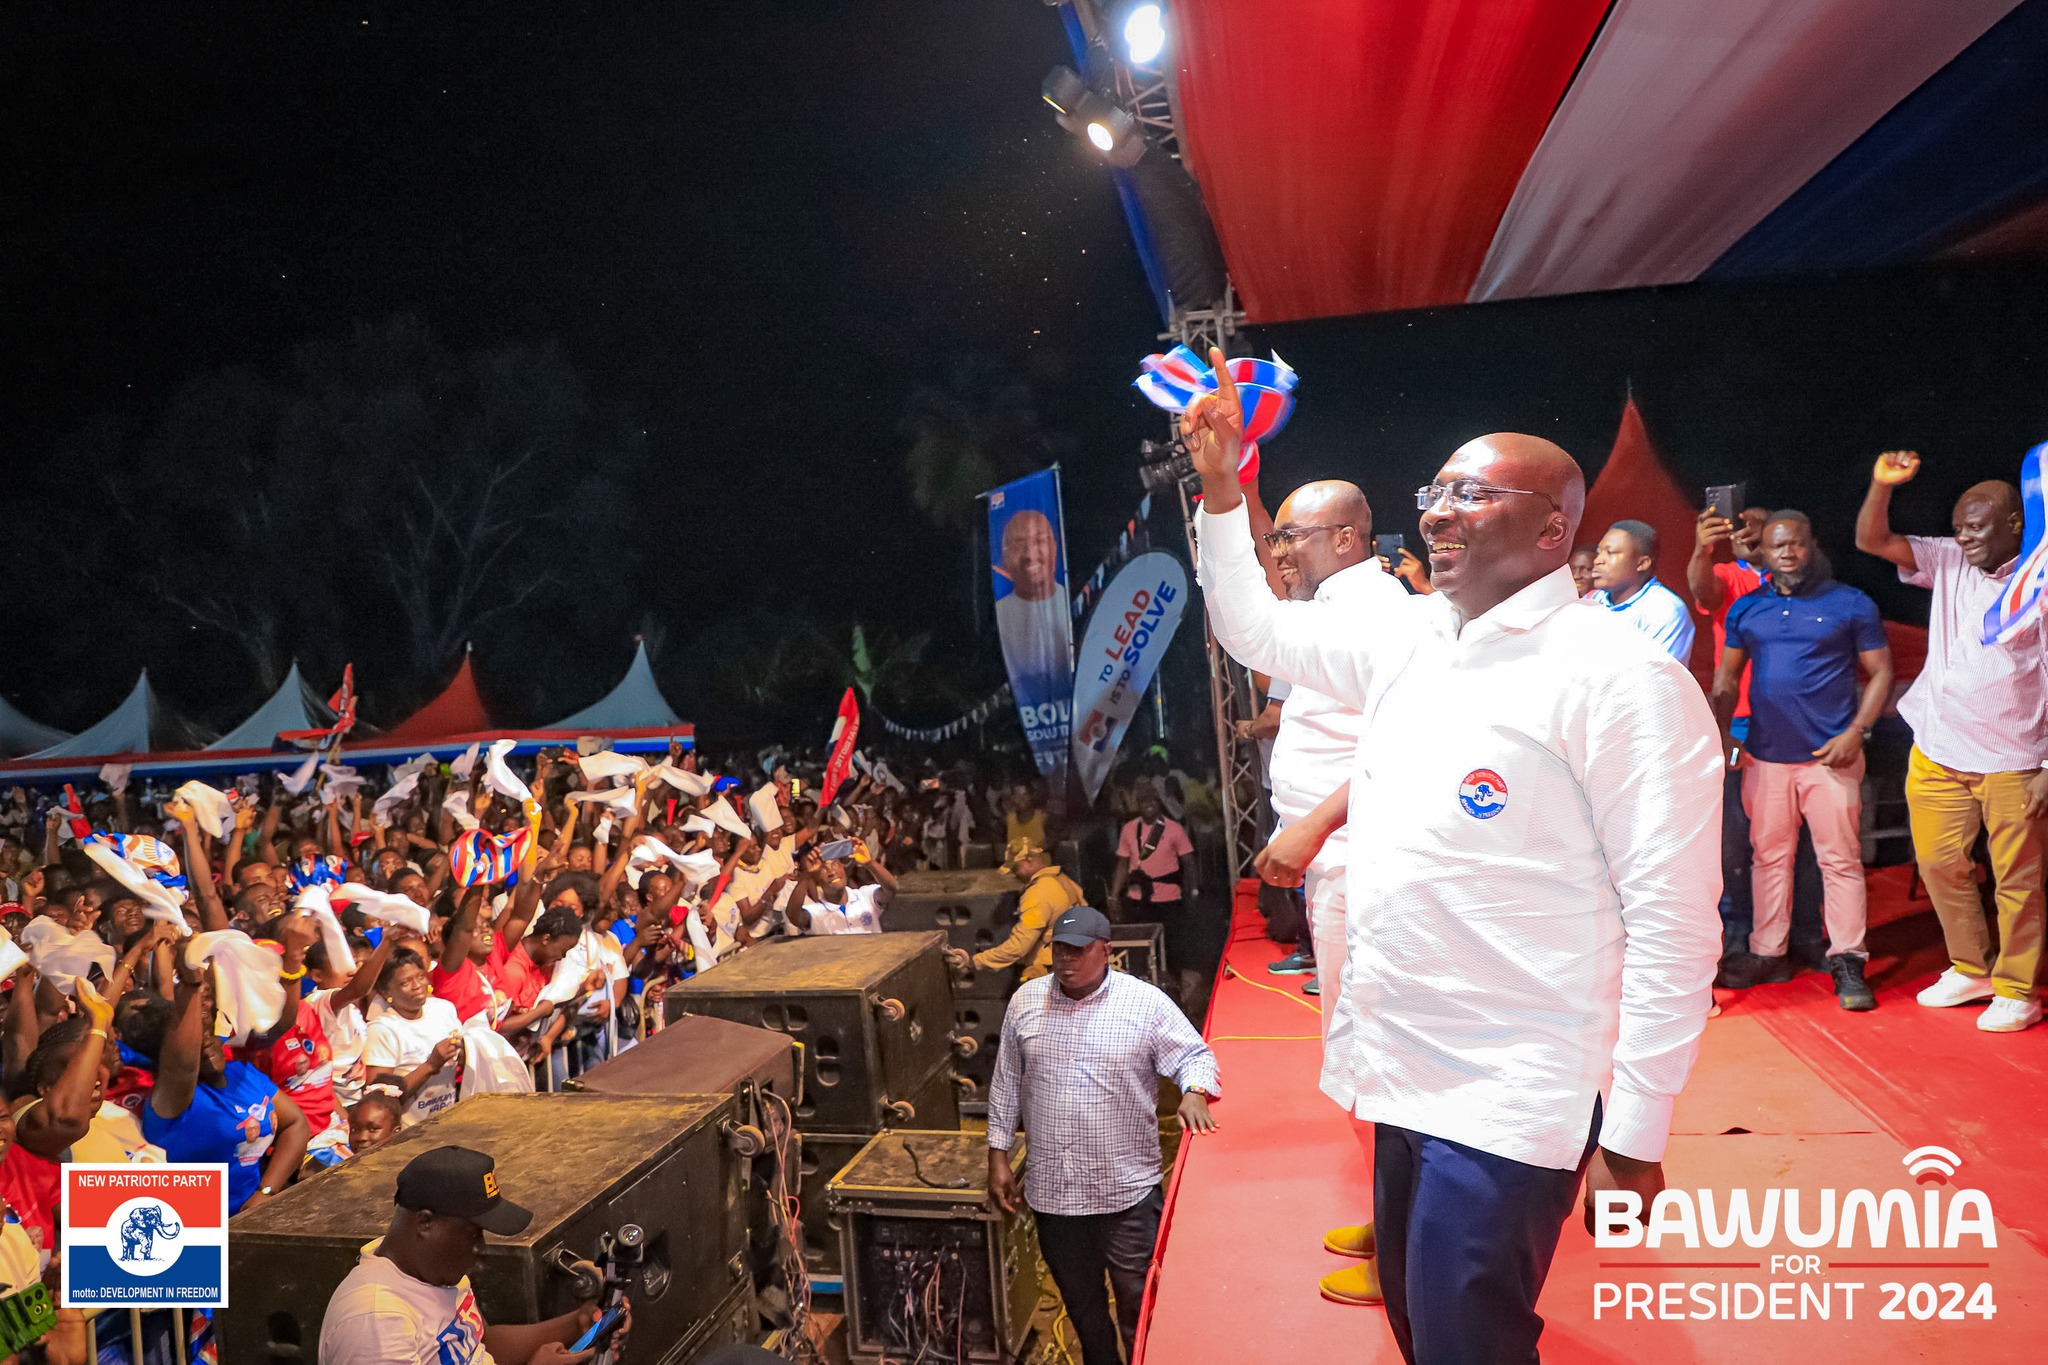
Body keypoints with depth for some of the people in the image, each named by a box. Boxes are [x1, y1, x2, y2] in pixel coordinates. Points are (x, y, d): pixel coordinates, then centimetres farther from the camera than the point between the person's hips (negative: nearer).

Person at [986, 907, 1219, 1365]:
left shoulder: (1146, 1002, -9)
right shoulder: (1025, 1002, 0)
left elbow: (1195, 1056, -4)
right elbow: (1006, 1084, 8)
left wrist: (1194, 1093, -26)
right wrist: (998, 1156, 8)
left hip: (1127, 1188, -3)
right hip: (1052, 1188, 3)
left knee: (1138, 1300, 5)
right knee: (1079, 1301, 19)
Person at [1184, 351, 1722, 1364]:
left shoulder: (1622, 680, -15)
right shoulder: (1407, 637, 7)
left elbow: (1673, 920, -16)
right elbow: (1254, 630, 20)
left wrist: (1633, 1138, -16)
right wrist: (1221, 487, 8)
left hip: (1509, 1101, -7)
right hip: (1402, 1073, 7)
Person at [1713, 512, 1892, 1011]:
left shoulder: (1851, 604, 1)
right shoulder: (1747, 609, 9)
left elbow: (1881, 673, 1)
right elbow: (1727, 677, 13)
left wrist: (1855, 733, -10)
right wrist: (1721, 735, 1)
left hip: (1830, 755, -3)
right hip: (1764, 756, 3)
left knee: (1840, 858, 0)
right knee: (1768, 856, 10)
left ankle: (1847, 961, 8)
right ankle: (1768, 952, 19)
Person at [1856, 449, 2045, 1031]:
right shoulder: (1948, 563, 5)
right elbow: (1871, 541, 1)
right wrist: (1882, 485, -17)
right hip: (1937, 754, 5)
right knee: (1941, 864, 12)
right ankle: (1971, 970, 28)